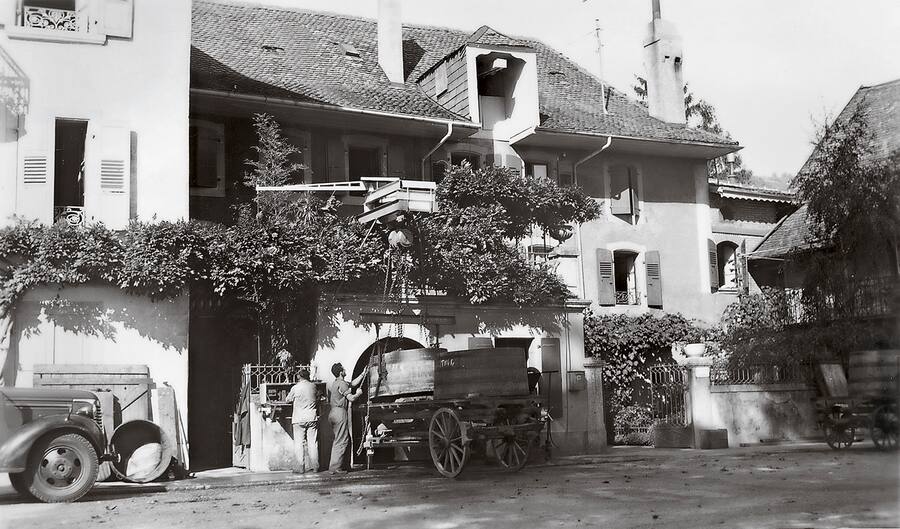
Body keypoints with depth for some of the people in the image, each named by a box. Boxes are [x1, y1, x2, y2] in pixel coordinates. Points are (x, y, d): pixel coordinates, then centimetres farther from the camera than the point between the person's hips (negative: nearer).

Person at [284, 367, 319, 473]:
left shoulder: (295, 388, -8)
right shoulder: (313, 386, 1)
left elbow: (288, 400, 5)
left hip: (299, 419, -3)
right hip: (312, 418, 3)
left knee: (299, 444, 1)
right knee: (313, 443, 8)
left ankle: (299, 468, -1)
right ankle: (314, 467, 9)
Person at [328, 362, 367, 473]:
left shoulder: (335, 383, 20)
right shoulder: (341, 383, -12)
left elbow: (352, 384, 30)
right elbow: (351, 398, -15)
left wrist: (363, 374, 33)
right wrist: (358, 393, 5)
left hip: (333, 413, 10)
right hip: (340, 412, -10)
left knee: (338, 440, 14)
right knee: (342, 441, -7)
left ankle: (334, 466, 13)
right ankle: (335, 467, -9)